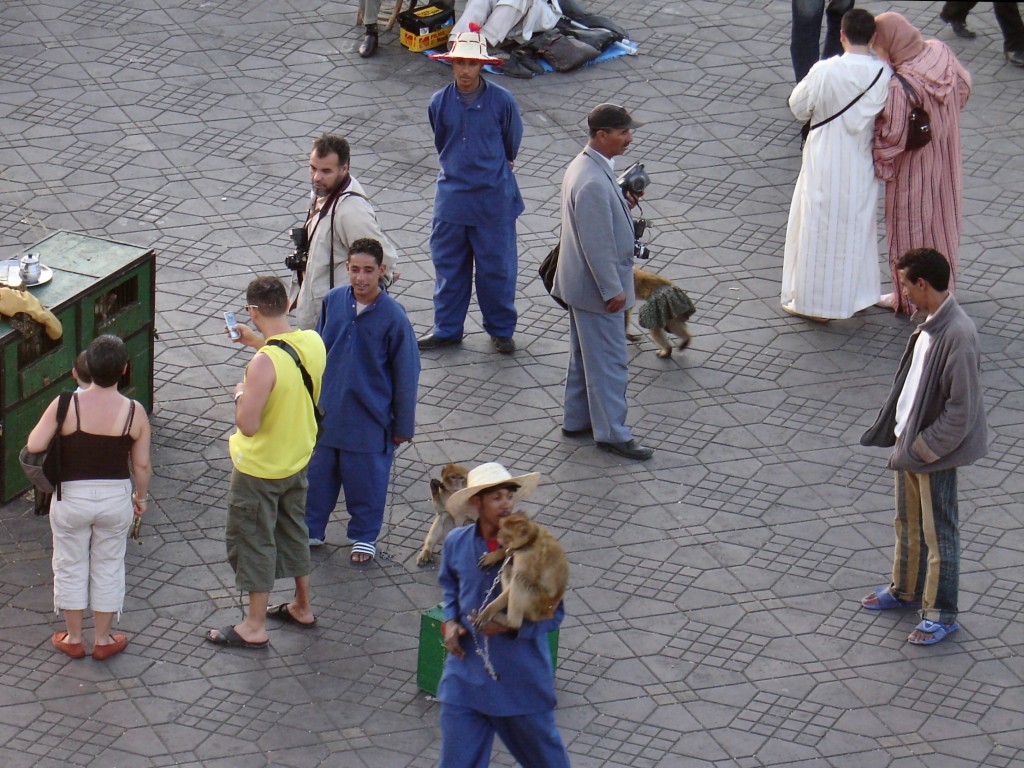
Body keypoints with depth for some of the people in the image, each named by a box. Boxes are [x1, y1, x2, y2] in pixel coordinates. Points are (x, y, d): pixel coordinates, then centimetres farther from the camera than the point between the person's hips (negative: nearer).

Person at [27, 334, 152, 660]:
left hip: (71, 497, -1)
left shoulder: (67, 404, -18)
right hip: (115, 497, 1)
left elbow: (34, 446, -19)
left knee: (70, 566, 17)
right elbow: (142, 466, -6)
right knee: (108, 567, 18)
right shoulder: (134, 412, -12)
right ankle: (103, 639, 28)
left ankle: (73, 638, 28)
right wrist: (141, 497, 13)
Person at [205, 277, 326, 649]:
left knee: (253, 541, 8)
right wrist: (259, 342, 19)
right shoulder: (313, 342, -9)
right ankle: (302, 607, 40)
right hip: (298, 460, 7)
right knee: (293, 531, 25)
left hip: (260, 468, -7)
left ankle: (255, 627, 19)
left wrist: (240, 394, -12)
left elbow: (248, 424, -31)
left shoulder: (264, 363, -32)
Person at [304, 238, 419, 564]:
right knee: (318, 471, 17)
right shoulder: (333, 301, -8)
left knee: (366, 478, 12)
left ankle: (364, 536, 33)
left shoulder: (393, 316, -18)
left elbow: (406, 374, -10)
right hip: (326, 411, 4)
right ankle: (311, 529, 36)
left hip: (369, 417, -4)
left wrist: (403, 425, -5)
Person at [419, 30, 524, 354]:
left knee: (496, 266, 6)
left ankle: (501, 330, 21)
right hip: (452, 194, 2)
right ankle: (447, 329, 23)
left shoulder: (502, 101, -11)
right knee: (448, 265, 10)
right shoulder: (439, 103, -5)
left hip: (494, 197, -2)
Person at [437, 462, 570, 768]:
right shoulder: (456, 543, -3)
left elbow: (553, 613, -11)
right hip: (467, 672, 3)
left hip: (522, 677, -3)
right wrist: (450, 622, -1)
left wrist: (508, 625, -25)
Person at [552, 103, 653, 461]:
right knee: (608, 361, 0)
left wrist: (624, 204, 5)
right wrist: (613, 290, -20)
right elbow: (597, 243, -26)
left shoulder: (584, 165, 4)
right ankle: (611, 432, 9)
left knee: (585, 356, 21)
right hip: (598, 285, -10)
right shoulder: (593, 183, -29)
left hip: (581, 283, 10)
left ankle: (577, 419, 32)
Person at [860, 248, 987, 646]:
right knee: (907, 522, 24)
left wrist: (921, 449, -20)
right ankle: (906, 589, 42)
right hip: (910, 440, 9)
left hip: (936, 451, -9)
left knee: (938, 533, 5)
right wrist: (899, 435, 11)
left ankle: (941, 613, 18)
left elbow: (961, 409, -26)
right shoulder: (930, 323, 1)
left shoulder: (958, 336, -28)